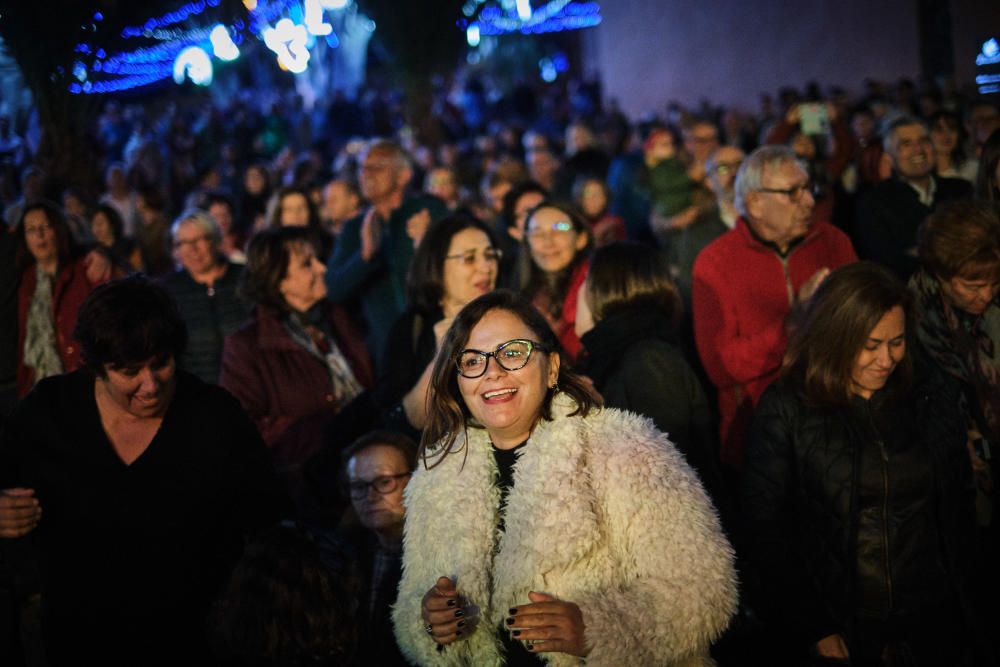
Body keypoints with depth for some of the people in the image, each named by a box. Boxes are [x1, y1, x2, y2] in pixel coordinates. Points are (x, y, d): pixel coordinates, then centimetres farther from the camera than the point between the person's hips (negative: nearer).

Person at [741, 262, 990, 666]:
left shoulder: (931, 401, 3)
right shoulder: (785, 411, -7)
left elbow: (959, 514, 8)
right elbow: (763, 525, -7)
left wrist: (965, 612, 4)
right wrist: (813, 631, -11)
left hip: (932, 628, 3)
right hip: (838, 634, -3)